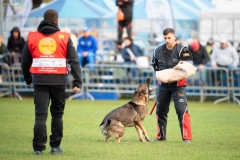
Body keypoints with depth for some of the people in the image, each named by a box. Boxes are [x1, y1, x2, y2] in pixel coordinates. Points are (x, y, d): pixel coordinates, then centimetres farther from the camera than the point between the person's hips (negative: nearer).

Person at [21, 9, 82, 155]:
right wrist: (78, 82, -5)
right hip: (58, 81, -1)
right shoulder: (64, 38, 1)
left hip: (40, 81, 1)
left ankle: (38, 147, -6)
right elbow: (74, 61, -4)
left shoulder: (32, 38, 6)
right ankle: (56, 146, 14)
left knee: (40, 114, 1)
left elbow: (25, 62, 13)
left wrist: (28, 79, 27)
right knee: (57, 113, 13)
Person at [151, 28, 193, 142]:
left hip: (178, 85, -5)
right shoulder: (158, 51, 5)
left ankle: (186, 137, -12)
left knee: (182, 110, -14)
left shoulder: (182, 50, -10)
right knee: (160, 111, 11)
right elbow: (154, 64, 20)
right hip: (163, 85, 5)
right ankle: (161, 136, 25)